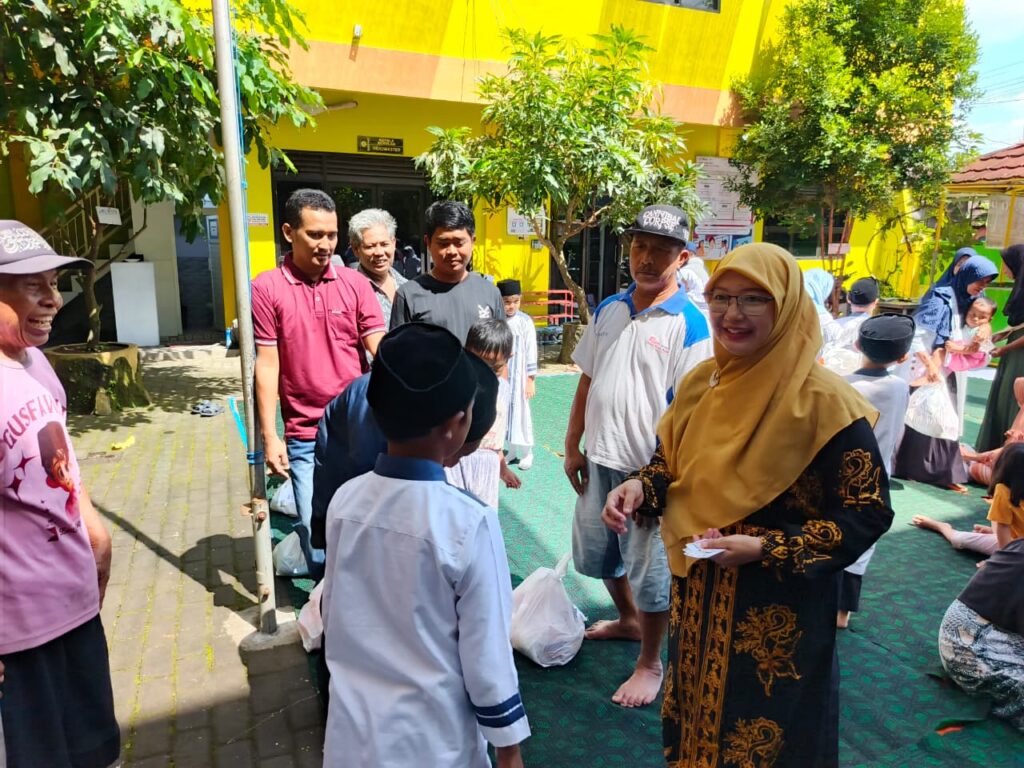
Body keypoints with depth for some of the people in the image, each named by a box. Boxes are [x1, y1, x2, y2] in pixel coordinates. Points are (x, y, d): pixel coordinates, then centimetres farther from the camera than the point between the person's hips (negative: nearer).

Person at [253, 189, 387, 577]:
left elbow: (379, 348, -5)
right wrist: (269, 437, -5)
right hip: (305, 437, -1)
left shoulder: (355, 283, 1)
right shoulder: (266, 288, -4)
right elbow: (267, 364, -4)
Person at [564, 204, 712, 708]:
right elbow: (587, 381, 10)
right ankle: (627, 619, 50)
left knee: (650, 569, 8)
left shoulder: (690, 326, -13)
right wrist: (572, 446, 10)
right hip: (600, 459, 7)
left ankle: (649, 663, 31)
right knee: (596, 551, 23)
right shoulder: (607, 311, 5)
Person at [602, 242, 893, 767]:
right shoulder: (701, 381, -1)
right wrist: (639, 488, -10)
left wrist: (767, 550, -24)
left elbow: (868, 514, -16)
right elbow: (673, 464, 11)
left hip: (779, 613, -5)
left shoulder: (824, 400, -20)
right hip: (697, 596, 6)